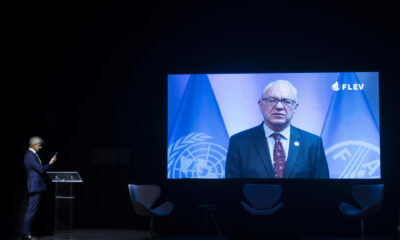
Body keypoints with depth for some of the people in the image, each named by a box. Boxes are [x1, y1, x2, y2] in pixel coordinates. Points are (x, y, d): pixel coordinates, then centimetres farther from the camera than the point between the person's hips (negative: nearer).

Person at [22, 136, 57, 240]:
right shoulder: (30, 156, -17)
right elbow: (41, 169, -20)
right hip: (35, 187, -11)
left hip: (36, 186, 11)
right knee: (31, 211, -7)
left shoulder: (32, 154, 15)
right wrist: (51, 163, -9)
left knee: (31, 211, 14)